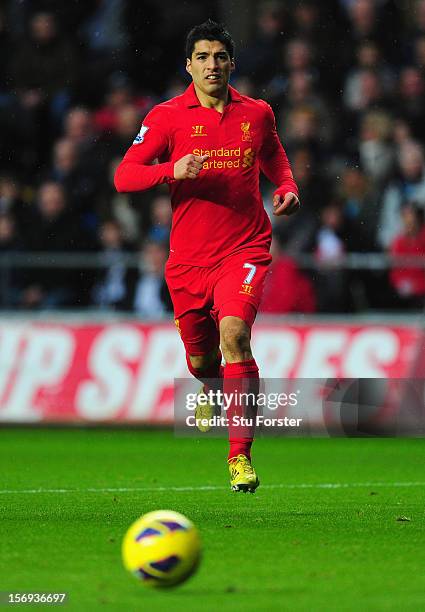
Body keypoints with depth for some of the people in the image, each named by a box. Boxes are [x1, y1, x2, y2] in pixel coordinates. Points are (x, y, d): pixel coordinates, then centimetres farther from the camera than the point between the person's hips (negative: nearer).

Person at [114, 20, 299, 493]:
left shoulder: (257, 113, 5)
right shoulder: (167, 116, -2)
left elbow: (273, 156, 27)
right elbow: (124, 176, -6)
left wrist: (287, 188, 5)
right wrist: (173, 170, -22)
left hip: (244, 249, -1)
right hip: (188, 256, 1)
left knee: (234, 335, -25)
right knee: (201, 357, 14)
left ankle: (240, 455, -24)